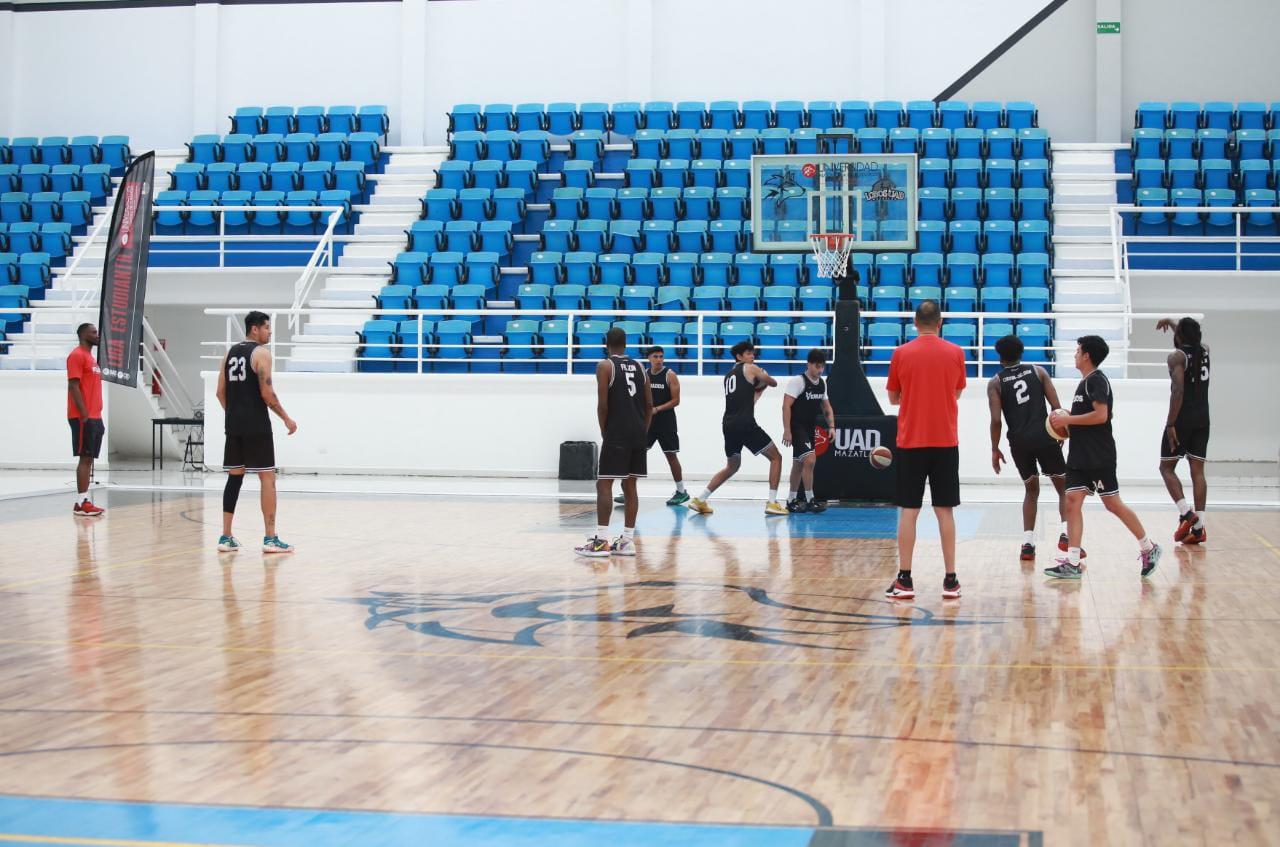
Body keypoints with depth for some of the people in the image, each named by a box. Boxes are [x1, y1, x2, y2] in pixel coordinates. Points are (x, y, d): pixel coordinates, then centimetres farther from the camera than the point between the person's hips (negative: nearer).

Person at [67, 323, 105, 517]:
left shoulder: (92, 358, 20)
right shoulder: (77, 356, -9)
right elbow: (73, 386, -16)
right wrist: (84, 414, -20)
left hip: (94, 417, 9)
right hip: (83, 417, -9)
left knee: (89, 459, 7)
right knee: (85, 458, -10)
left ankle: (84, 501, 9)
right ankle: (81, 503, -10)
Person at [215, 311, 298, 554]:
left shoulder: (231, 352, 14)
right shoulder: (261, 352, -9)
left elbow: (221, 392, 14)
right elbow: (267, 393, -15)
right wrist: (286, 418, -6)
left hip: (234, 424, 7)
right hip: (256, 425, -7)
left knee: (234, 477, 10)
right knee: (267, 477, -2)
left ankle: (226, 537, 8)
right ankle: (270, 538, -3)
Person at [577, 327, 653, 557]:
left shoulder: (605, 366, -4)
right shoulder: (638, 367, 13)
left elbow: (602, 404, -10)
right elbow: (649, 405, 12)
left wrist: (604, 433, 1)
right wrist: (643, 431, 17)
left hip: (616, 434, -6)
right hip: (638, 434, 6)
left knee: (604, 484, -4)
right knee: (629, 486, 10)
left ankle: (600, 541, -9)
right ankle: (627, 541, 11)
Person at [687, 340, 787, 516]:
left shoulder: (728, 376, 25)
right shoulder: (750, 368, 4)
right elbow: (773, 383, 16)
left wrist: (761, 386, 28)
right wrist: (765, 379, 34)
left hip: (728, 425, 7)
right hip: (745, 424, -7)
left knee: (732, 466, 23)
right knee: (776, 457, 5)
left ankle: (700, 500, 15)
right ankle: (772, 502, -4)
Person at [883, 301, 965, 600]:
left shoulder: (901, 354, -3)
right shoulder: (955, 353, 0)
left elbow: (894, 398, 8)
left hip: (911, 441, -1)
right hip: (945, 441, 1)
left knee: (908, 511, 2)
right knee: (945, 510, 5)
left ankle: (904, 580, 1)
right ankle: (950, 580, 4)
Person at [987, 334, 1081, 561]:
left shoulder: (995, 383, 7)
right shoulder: (1038, 372, 10)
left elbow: (996, 419, -3)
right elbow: (1056, 407, 2)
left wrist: (995, 450, 5)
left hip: (1019, 442, 1)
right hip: (1044, 437, -1)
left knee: (1031, 490, 18)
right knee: (1063, 487, 12)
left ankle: (1027, 544, 6)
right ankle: (1065, 534, -6)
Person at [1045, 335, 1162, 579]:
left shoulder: (1096, 380, -11)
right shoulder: (1086, 382, 18)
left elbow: (1101, 414, -22)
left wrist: (1068, 419, -17)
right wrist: (1068, 422, 16)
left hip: (1099, 457, -9)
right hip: (1080, 456, 9)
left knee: (1113, 504, -1)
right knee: (1072, 501, -2)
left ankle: (1148, 548, 14)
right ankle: (1072, 563, -7)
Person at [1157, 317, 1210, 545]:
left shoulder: (1177, 356, -10)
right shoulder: (1204, 350, 9)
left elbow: (1178, 391, -20)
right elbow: (1191, 339, 35)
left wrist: (1170, 424, -19)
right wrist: (1171, 323, 47)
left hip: (1182, 419, -6)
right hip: (1202, 419, 6)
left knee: (1166, 467, 6)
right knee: (1197, 471, 5)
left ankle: (1186, 513, -11)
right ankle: (1199, 527, 0)